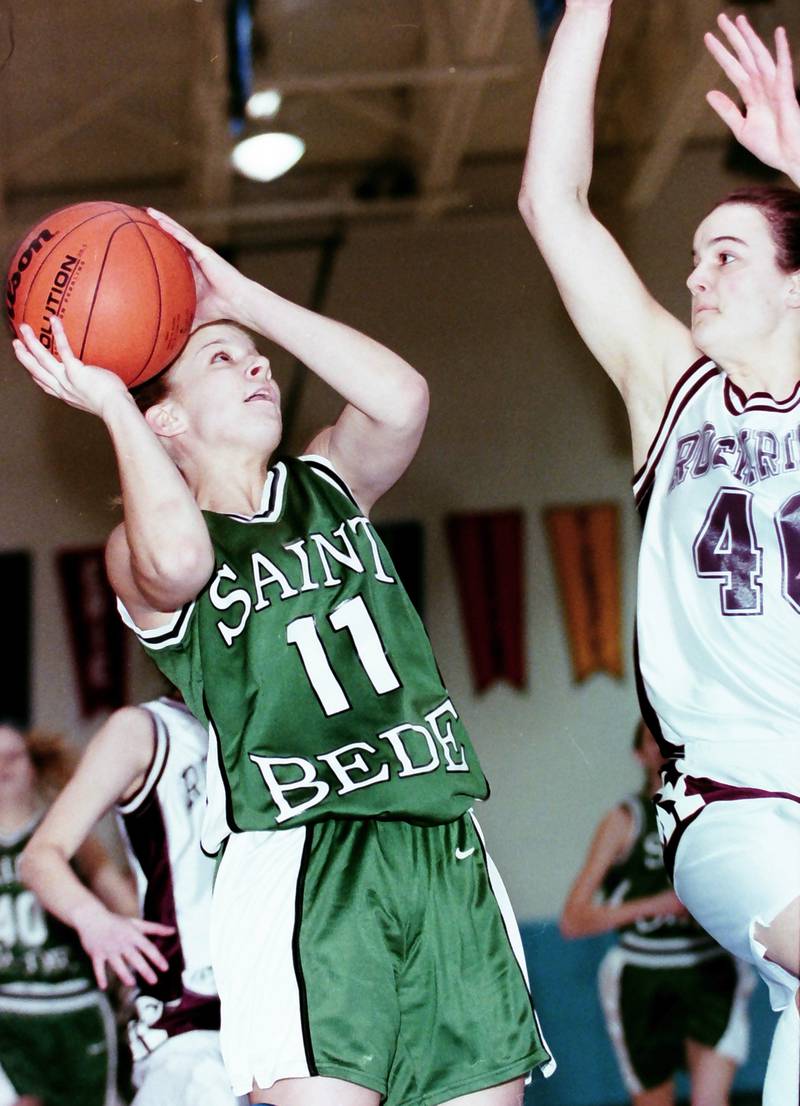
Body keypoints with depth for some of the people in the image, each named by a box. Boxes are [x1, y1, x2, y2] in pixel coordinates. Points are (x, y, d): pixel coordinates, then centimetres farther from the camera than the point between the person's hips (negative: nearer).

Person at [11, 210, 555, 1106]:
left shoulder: (327, 486, 20)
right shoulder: (142, 549, 6)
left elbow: (401, 401, -2)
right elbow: (179, 561, -21)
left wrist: (244, 295, 2)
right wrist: (110, 403, -8)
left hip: (444, 846, 5)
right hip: (296, 861, -5)